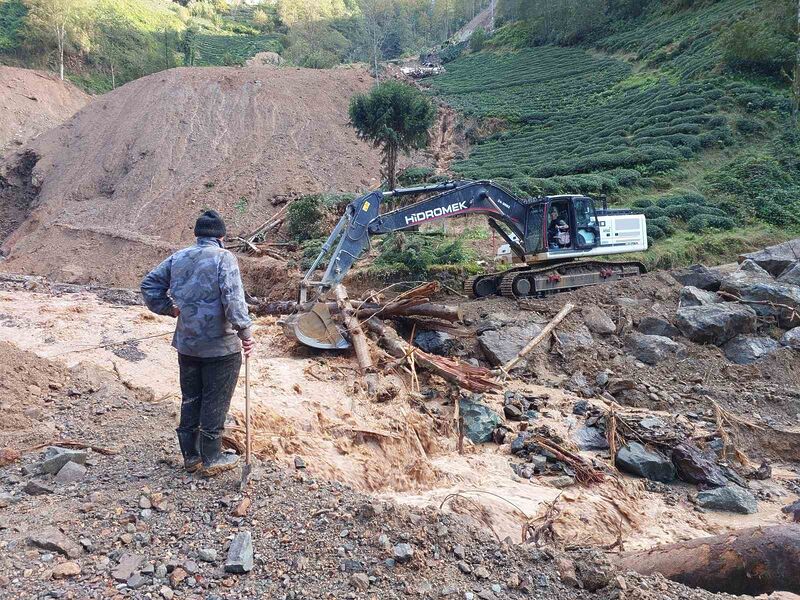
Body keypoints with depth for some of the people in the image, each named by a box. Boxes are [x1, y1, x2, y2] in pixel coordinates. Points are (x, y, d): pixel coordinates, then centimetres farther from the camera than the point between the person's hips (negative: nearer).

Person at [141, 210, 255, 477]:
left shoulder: (178, 257, 6)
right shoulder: (224, 258, -13)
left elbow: (149, 284, 8)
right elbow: (233, 299, -23)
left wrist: (168, 308, 14)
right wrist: (246, 331, -20)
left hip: (186, 343, 6)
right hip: (220, 346, -6)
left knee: (190, 399, 17)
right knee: (215, 403, 6)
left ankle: (191, 455, 28)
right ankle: (212, 459, 17)